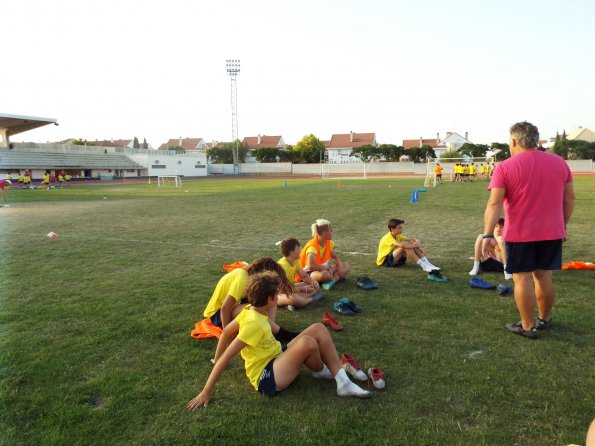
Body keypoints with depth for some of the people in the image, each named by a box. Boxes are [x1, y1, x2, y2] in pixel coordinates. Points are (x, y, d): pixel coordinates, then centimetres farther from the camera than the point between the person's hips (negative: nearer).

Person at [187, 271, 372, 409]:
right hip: (267, 378, -9)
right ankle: (320, 372, 1)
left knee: (318, 329, -4)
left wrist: (217, 360, 21)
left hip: (276, 360, 9)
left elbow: (227, 332, 11)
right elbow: (226, 357, -24)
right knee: (307, 342, -33)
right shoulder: (254, 323, -25)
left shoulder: (251, 311, 0)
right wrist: (206, 392, -21)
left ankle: (342, 381, -10)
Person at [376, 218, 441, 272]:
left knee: (412, 243, -11)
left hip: (396, 259, 8)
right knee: (404, 245, -32)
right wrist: (415, 246, -29)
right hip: (385, 261, -8)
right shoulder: (388, 238, -21)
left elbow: (413, 240, 1)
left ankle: (427, 263, -21)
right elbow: (401, 245, -39)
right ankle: (423, 265, -34)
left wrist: (417, 242, -22)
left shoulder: (398, 236, 6)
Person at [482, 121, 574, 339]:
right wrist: (563, 225, 21)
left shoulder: (505, 167, -10)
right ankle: (544, 319, 31)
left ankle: (528, 326, 11)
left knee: (522, 278, 4)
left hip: (520, 234, -5)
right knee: (544, 277, 16)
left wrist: (487, 235, -17)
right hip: (552, 233, 5)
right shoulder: (559, 162, 5)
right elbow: (569, 198, 10)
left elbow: (494, 204, -17)